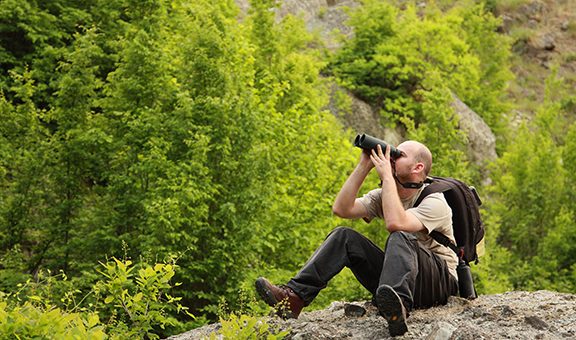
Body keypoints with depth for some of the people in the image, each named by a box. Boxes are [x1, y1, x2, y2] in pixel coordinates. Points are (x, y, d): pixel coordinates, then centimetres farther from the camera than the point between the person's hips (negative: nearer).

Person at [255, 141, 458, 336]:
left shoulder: (434, 201, -11)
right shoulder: (383, 195, 10)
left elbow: (395, 223, -31)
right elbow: (341, 209, -4)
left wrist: (387, 175, -22)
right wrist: (363, 166, -5)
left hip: (441, 281, -6)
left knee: (400, 238, -36)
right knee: (343, 236, -7)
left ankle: (398, 307, -64)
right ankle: (294, 297, -23)